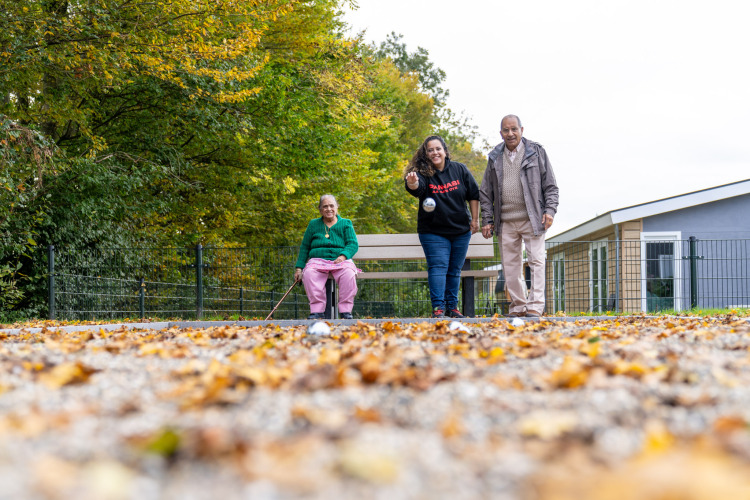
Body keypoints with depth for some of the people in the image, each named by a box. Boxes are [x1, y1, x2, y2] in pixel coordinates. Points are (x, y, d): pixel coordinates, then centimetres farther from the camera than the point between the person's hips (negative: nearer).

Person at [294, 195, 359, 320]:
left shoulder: (346, 224, 16)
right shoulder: (313, 224, 19)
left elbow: (353, 244, 3)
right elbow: (304, 247, 19)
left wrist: (343, 256, -18)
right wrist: (299, 267, 7)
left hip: (340, 260, -1)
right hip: (318, 260, 1)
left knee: (349, 273, -36)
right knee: (309, 273, -35)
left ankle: (345, 310, -28)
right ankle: (317, 310, -32)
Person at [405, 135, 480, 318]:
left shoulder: (459, 170, 0)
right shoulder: (423, 173, -9)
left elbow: (474, 194, 7)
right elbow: (417, 188, -31)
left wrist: (475, 219, 5)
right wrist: (412, 183, -54)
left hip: (461, 230, 3)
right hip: (433, 232, -3)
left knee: (454, 270, 10)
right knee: (438, 267, -12)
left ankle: (452, 306, 19)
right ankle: (438, 307, -11)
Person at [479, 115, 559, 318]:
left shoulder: (536, 152, 4)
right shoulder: (495, 157, 11)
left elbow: (550, 185, 5)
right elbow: (486, 192, 14)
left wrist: (550, 210, -7)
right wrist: (487, 219, 7)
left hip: (532, 219, -3)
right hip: (505, 222, 3)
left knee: (536, 260, -8)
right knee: (510, 265, 5)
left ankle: (535, 306, -7)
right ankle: (518, 306, 13)